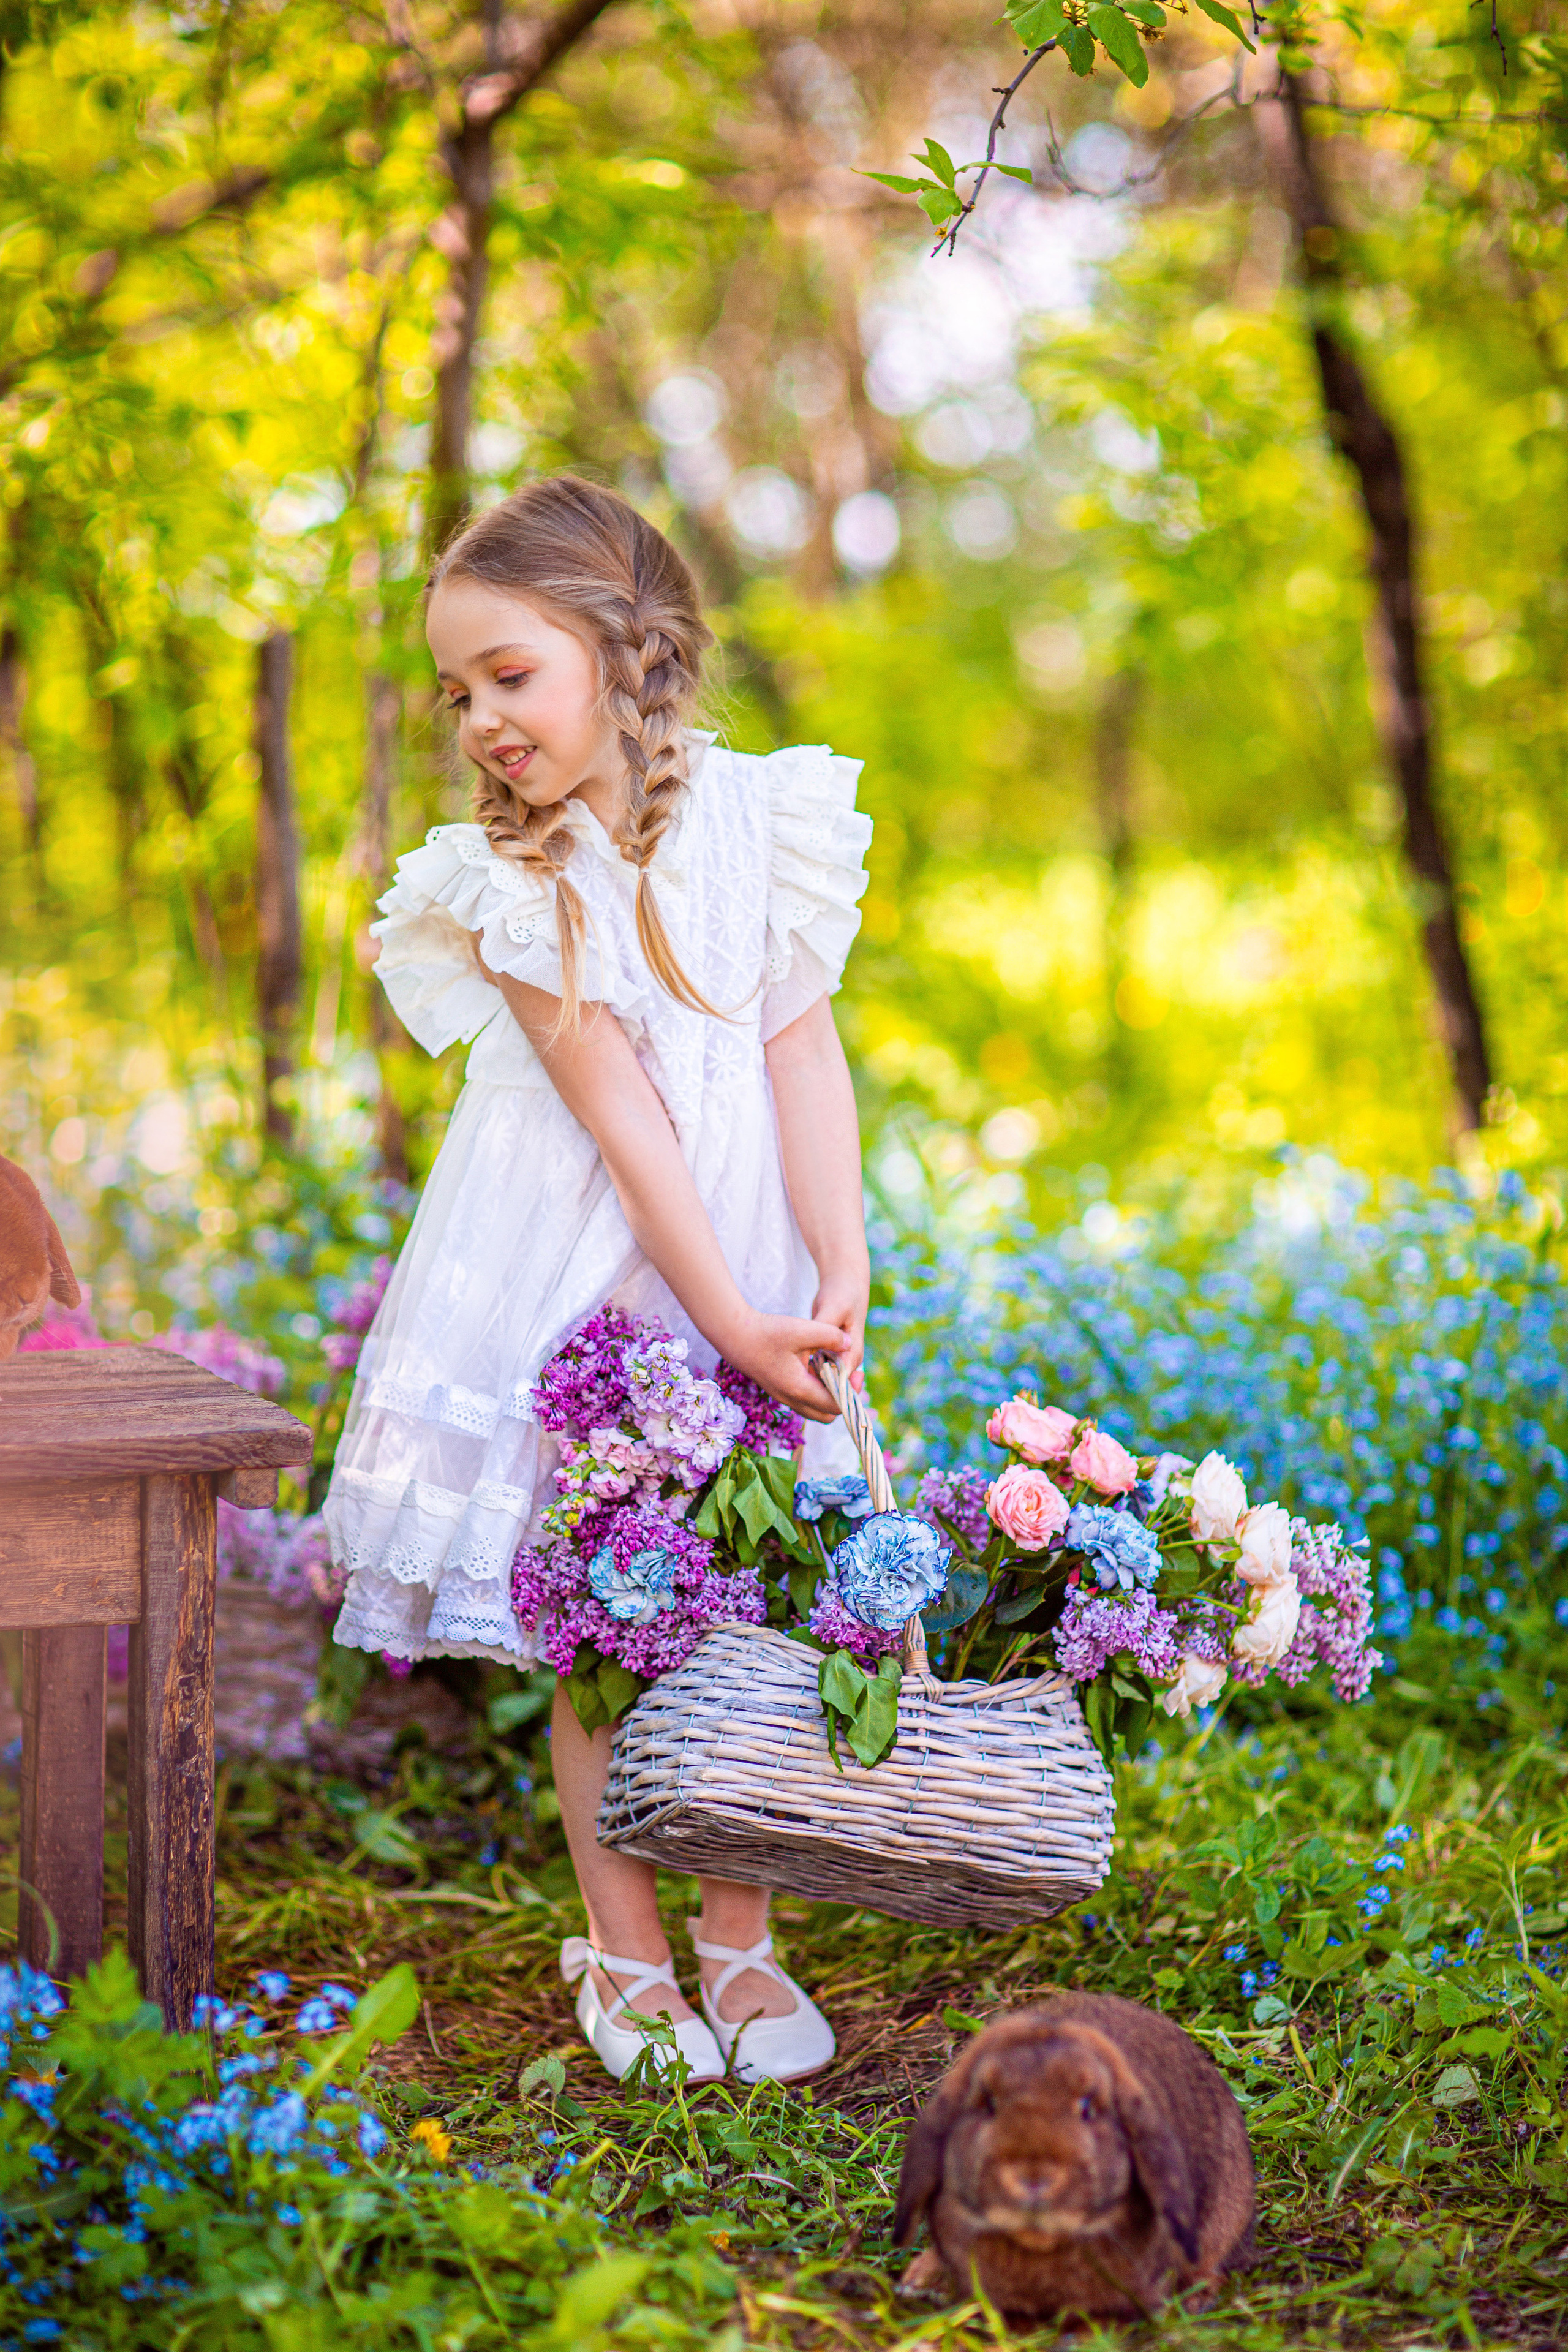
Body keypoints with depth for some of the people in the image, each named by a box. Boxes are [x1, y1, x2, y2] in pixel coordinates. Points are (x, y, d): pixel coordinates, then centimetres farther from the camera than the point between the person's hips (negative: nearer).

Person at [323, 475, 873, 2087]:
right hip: (584, 1263, -2)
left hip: (752, 1238, 2)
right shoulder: (514, 880, -10)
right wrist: (725, 1316, -18)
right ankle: (622, 1950, 19)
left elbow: (803, 1053, -6)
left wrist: (840, 1273, -15)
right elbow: (619, 1111, -15)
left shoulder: (753, 819, -4)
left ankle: (738, 1940, 22)